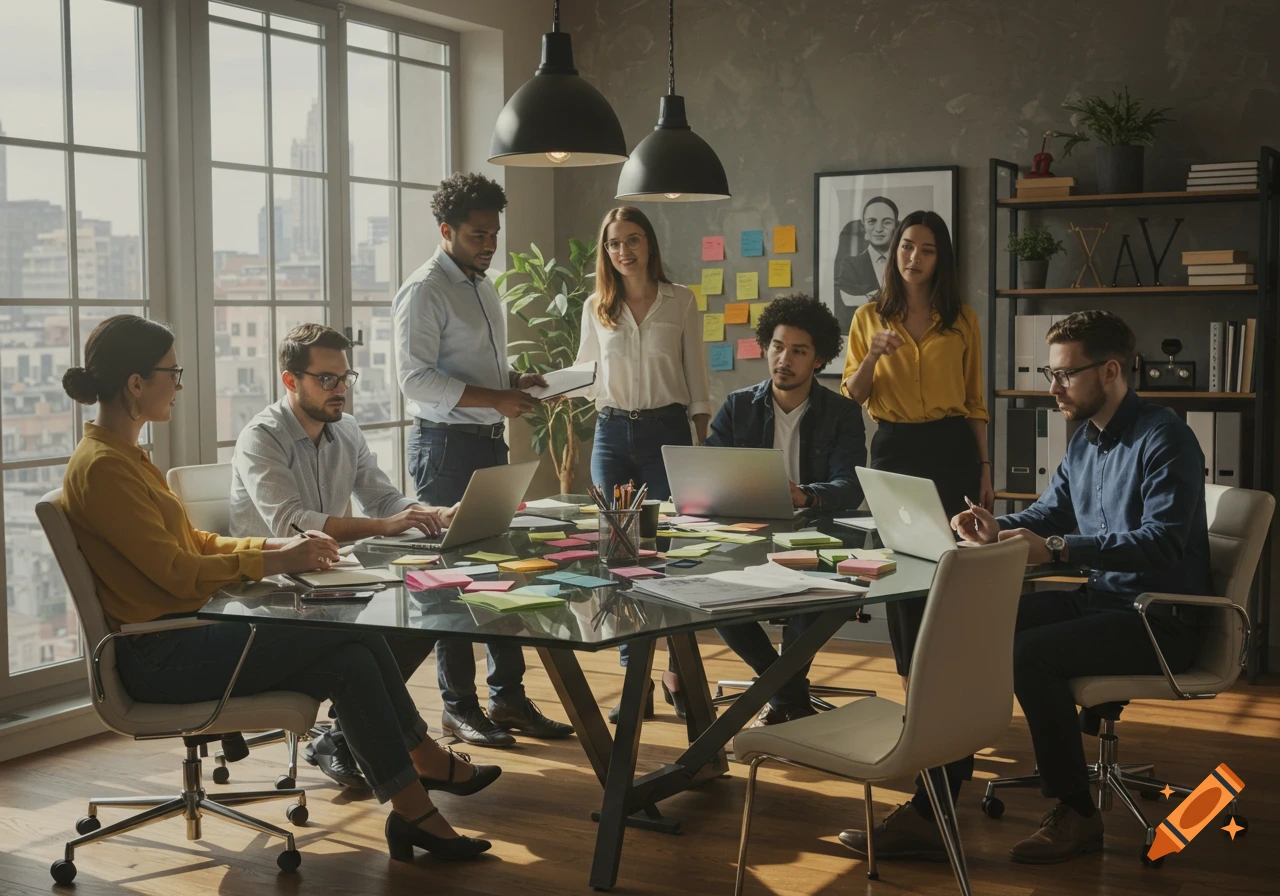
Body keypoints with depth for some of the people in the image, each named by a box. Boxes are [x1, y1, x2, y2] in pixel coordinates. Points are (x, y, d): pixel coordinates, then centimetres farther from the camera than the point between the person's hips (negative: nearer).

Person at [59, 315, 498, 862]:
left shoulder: (125, 456, 16)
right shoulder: (101, 467, -16)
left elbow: (193, 543, 18)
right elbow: (176, 572, -19)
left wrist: (278, 546, 5)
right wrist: (274, 562, -12)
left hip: (187, 631, 9)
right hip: (159, 656, -9)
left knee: (349, 657, -6)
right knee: (352, 637, -14)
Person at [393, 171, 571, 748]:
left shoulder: (484, 289, 18)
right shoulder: (424, 291, -10)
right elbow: (416, 377, -19)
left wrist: (516, 382, 7)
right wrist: (494, 398, -22)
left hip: (489, 441, 9)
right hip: (446, 445, -9)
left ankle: (508, 696, 18)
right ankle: (458, 706, 7)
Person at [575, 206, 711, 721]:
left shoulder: (680, 301, 3)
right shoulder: (596, 307, 8)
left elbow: (696, 379, 4)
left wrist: (704, 445, 0)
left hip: (666, 431, -2)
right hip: (612, 433, 2)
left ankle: (676, 670, 12)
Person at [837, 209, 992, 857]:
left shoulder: (962, 320, 7)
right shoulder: (871, 317, 7)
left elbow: (975, 401, 9)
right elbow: (852, 395, 3)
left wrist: (985, 470, 5)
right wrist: (874, 356, -16)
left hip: (951, 452, -1)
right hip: (892, 451, 1)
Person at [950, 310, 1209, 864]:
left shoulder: (1164, 439, -16)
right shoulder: (1084, 440, 12)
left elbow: (1163, 542, -27)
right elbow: (1049, 512, 21)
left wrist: (1057, 548, -34)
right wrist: (996, 527, -2)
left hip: (1162, 620, -9)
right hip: (1100, 599, 9)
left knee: (1031, 651, -27)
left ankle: (1077, 816, -13)